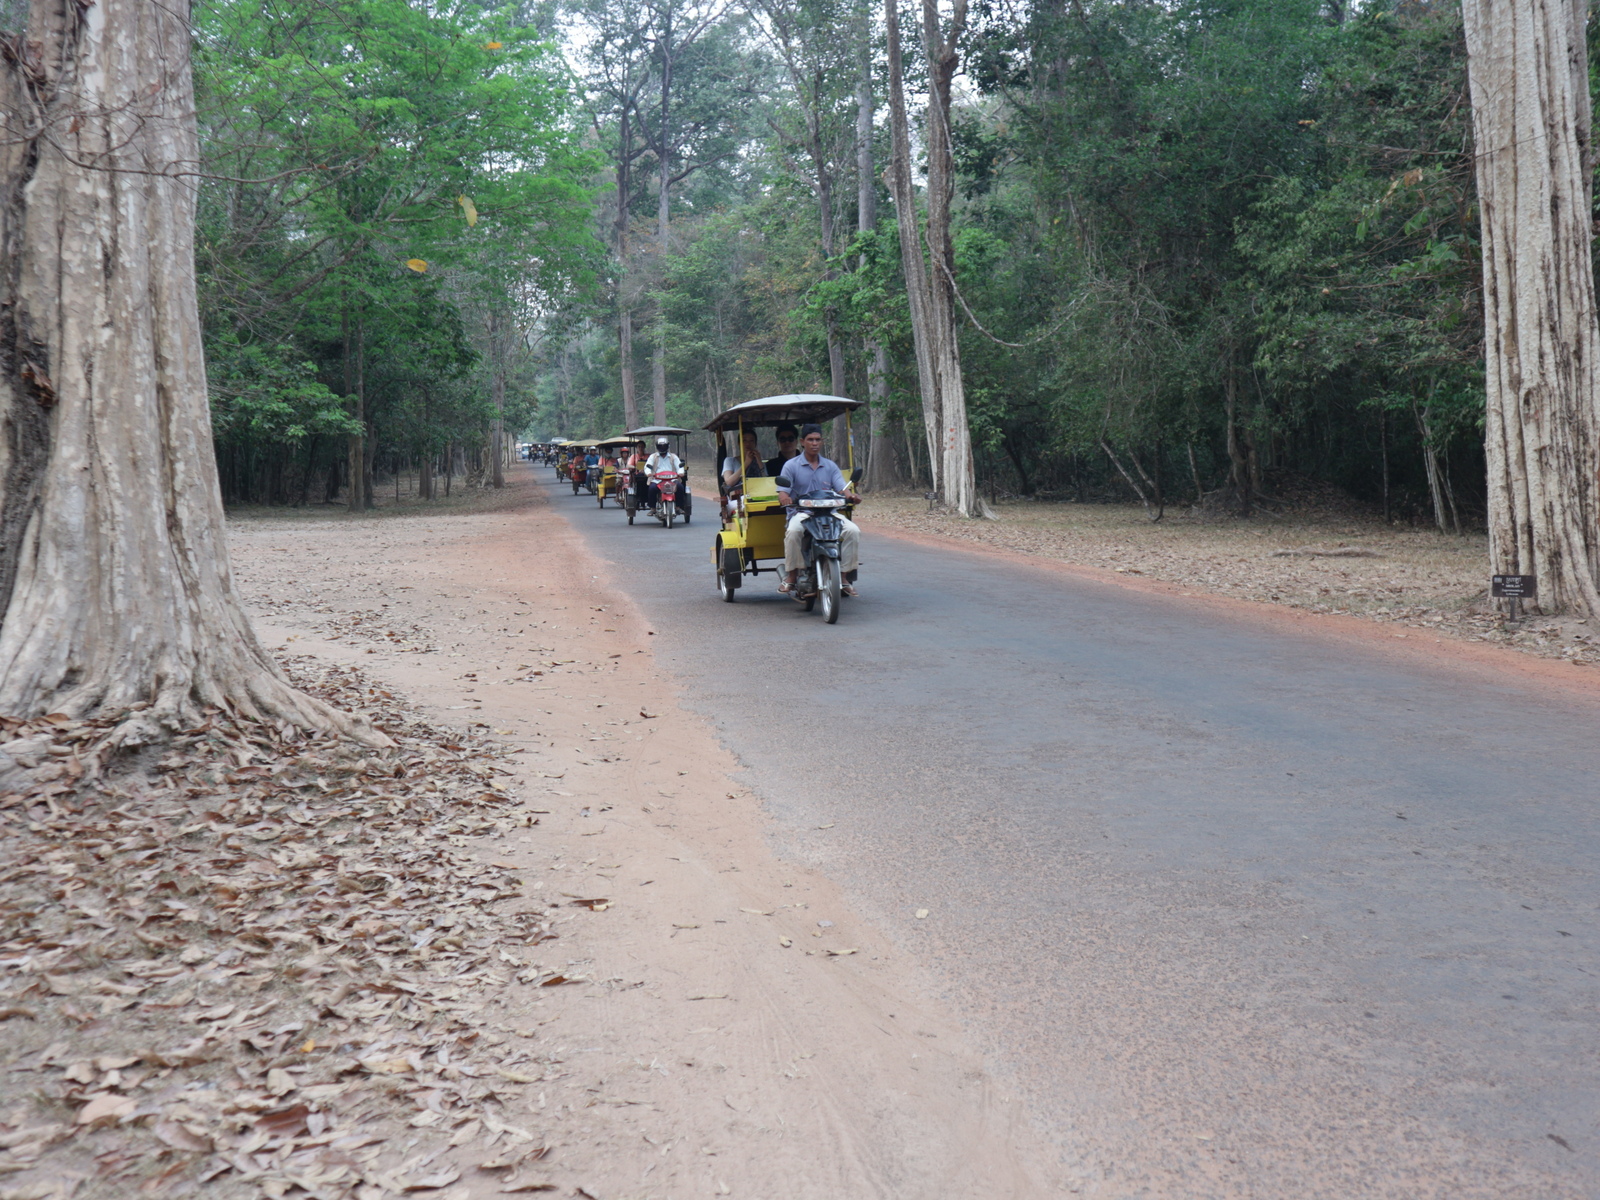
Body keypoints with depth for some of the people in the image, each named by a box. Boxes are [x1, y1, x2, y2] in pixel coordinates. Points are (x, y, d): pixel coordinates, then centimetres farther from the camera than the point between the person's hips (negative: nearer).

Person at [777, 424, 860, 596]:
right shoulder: (791, 465, 5)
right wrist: (785, 499, -29)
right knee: (793, 532, -37)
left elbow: (842, 488, 2)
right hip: (800, 512, -3)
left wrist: (851, 496, -22)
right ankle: (791, 577, -21)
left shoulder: (830, 466, 14)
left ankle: (844, 576, -12)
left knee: (853, 531, -23)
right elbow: (783, 492, -4)